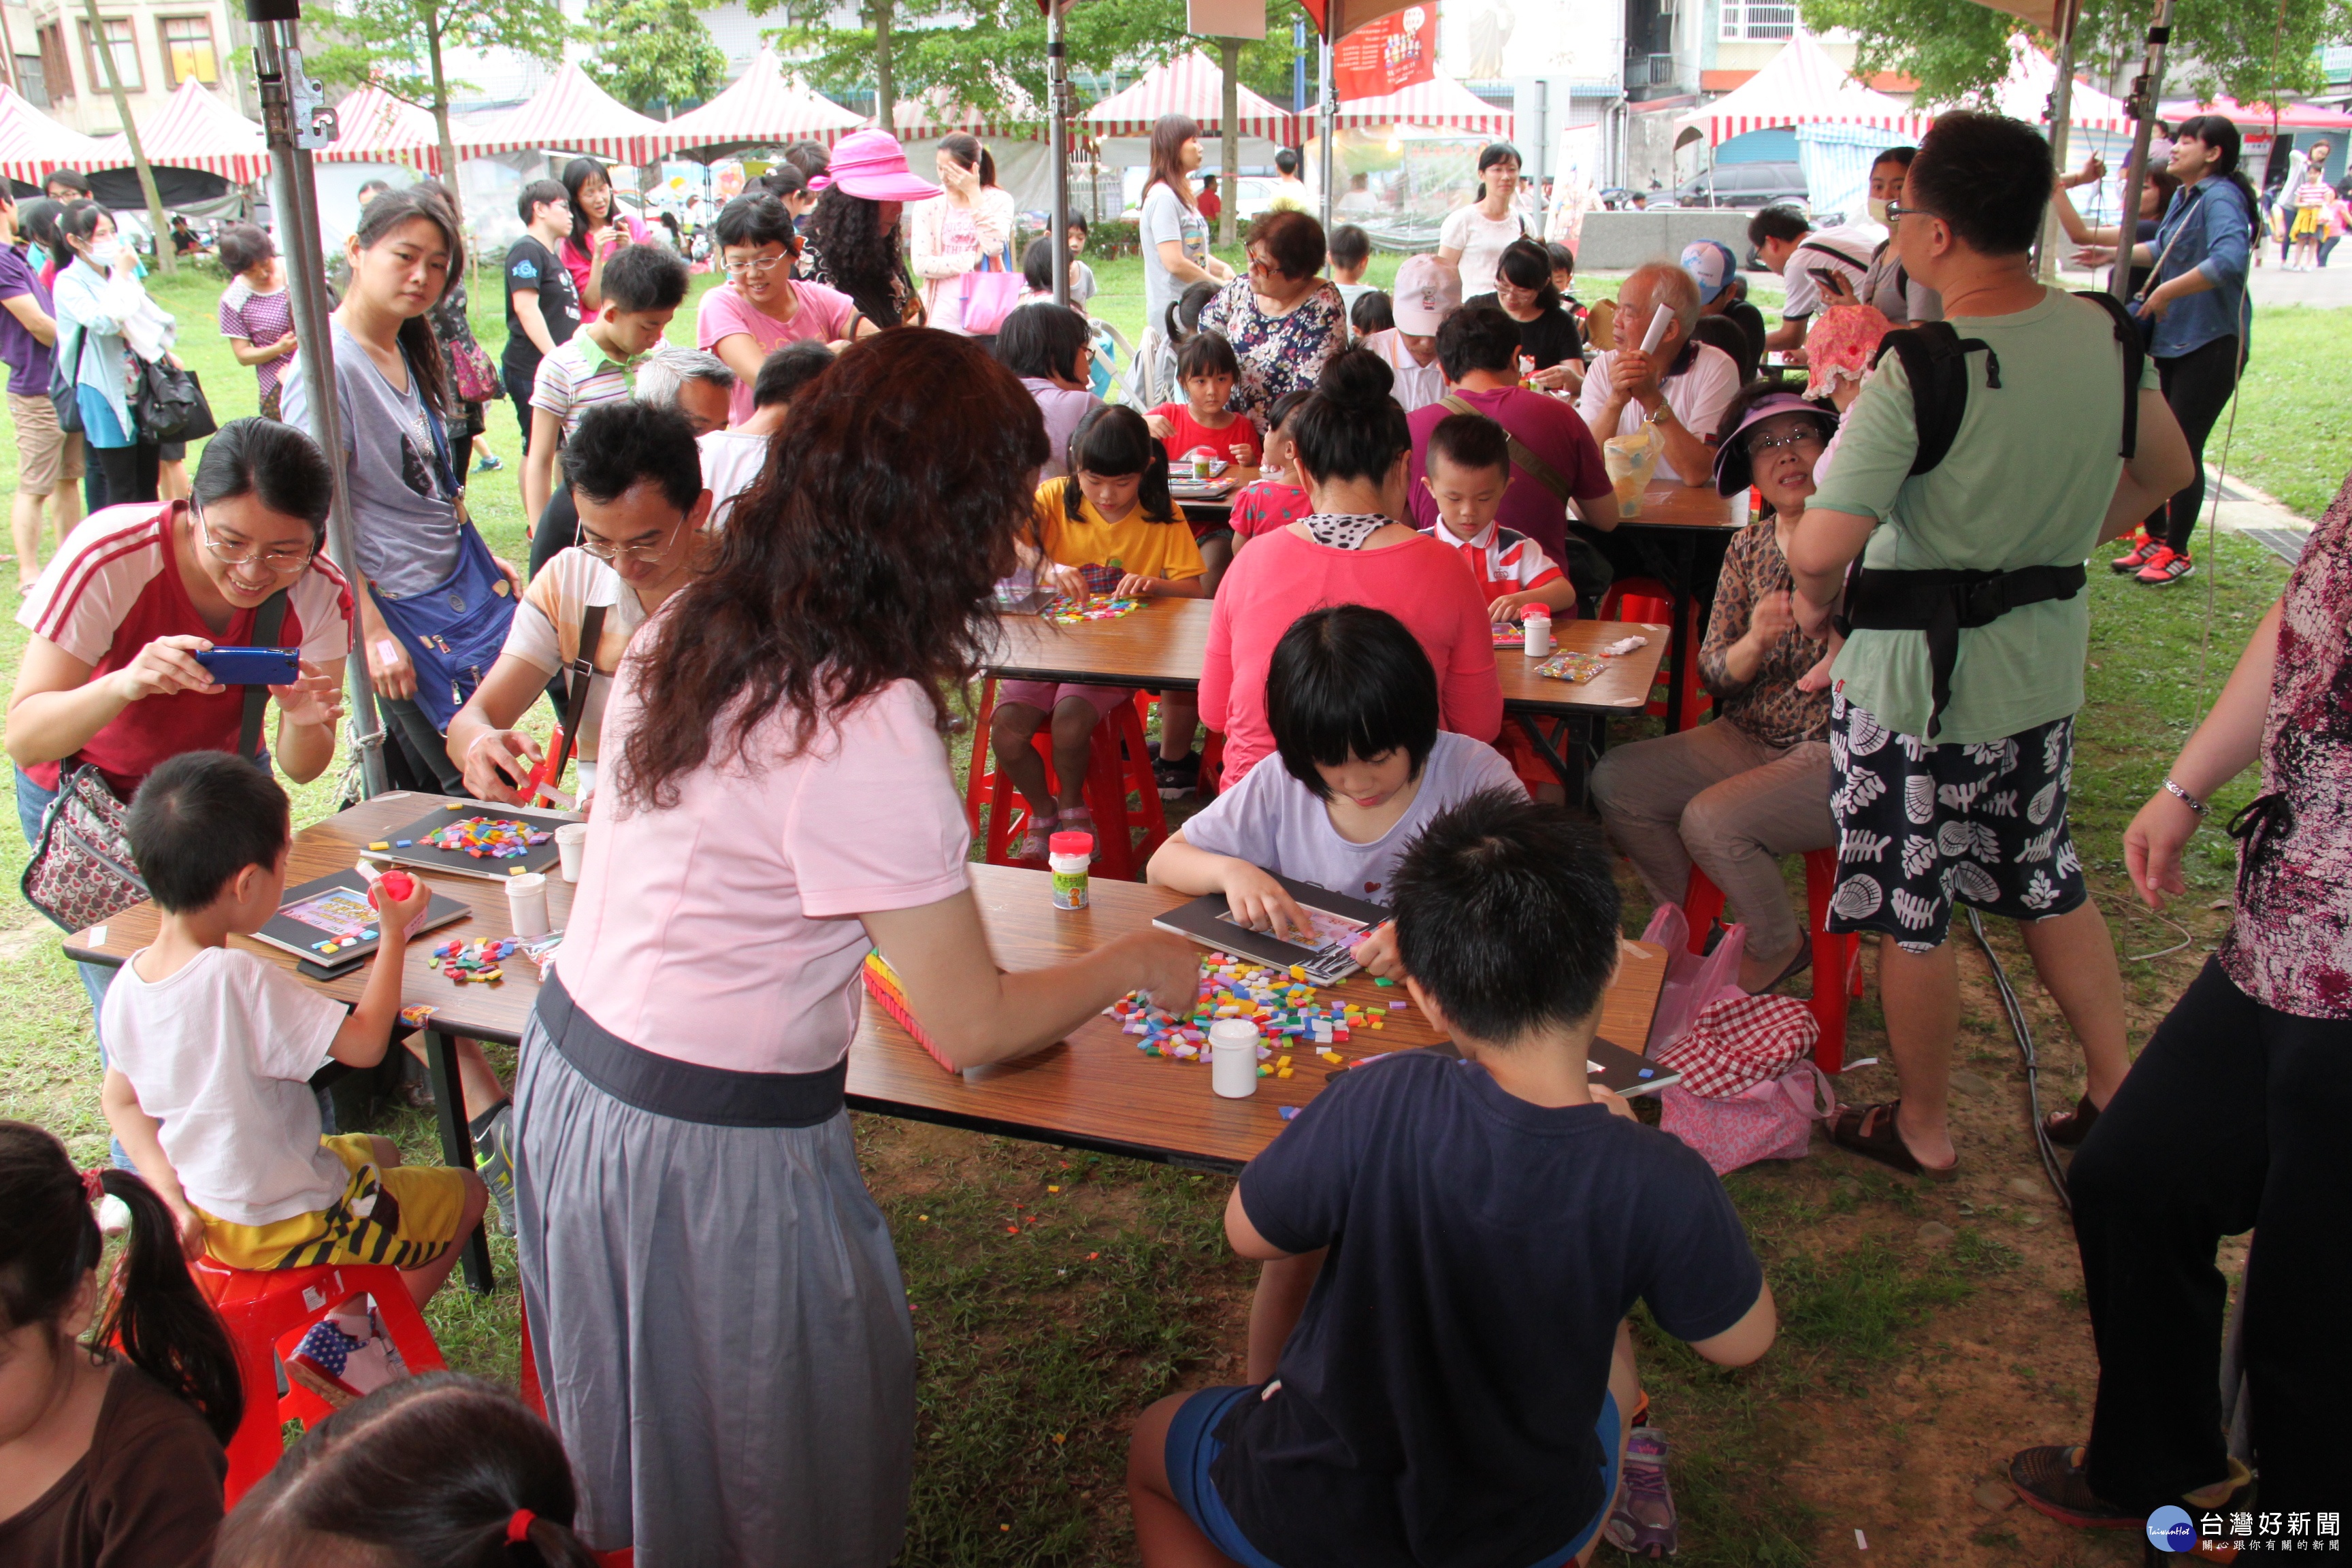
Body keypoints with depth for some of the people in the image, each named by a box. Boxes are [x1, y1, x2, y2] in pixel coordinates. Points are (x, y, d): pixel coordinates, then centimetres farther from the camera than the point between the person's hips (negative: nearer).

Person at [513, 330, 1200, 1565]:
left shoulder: (685, 627, -3)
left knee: (649, 1432, 32)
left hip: (571, 1060, 8)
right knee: (801, 1469, 17)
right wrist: (1136, 961, -3)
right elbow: (975, 1028, -20)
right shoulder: (870, 733, -29)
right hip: (709, 1148, -8)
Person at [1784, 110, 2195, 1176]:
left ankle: (1920, 1128, 26)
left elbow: (1820, 548, -30)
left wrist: (1816, 601, -8)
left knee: (1912, 915, 9)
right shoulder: (2103, 336, -2)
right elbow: (2164, 472, 14)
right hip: (2046, 666, 7)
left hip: (1917, 681, -7)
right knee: (2049, 878, 24)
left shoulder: (1916, 377, -25)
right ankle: (2116, 1088, 35)